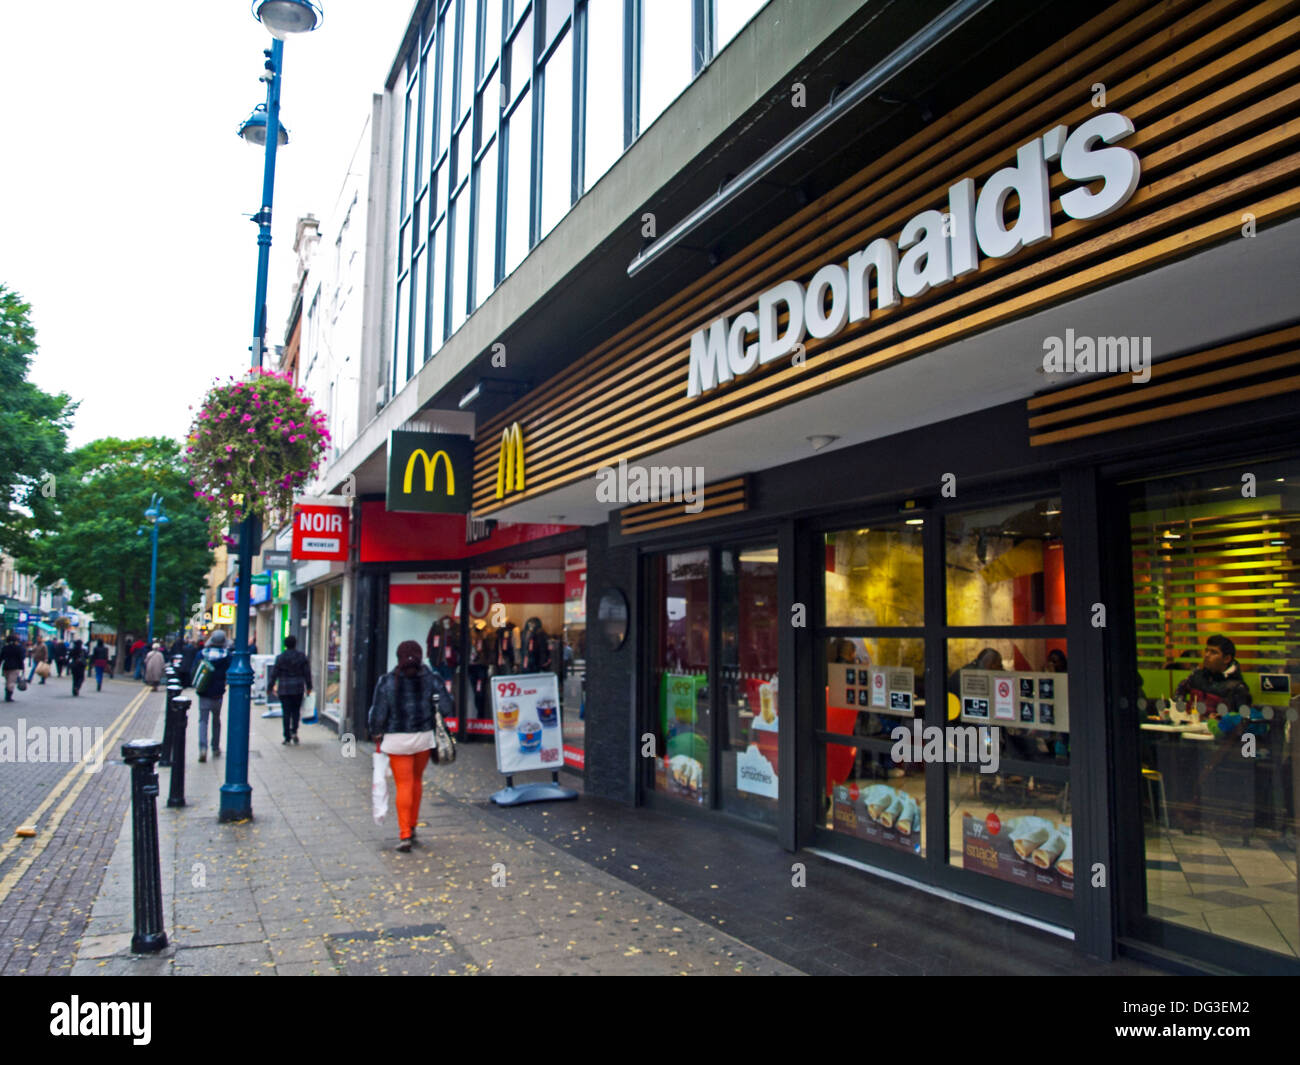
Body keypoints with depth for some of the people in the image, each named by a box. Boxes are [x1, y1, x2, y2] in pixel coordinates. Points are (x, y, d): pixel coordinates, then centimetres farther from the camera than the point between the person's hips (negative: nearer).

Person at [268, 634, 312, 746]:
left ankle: (287, 738, 4)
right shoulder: (302, 656, -1)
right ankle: (294, 731, -5)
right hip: (298, 689, 1)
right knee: (296, 711, 14)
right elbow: (307, 673, 3)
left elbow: (274, 674, -2)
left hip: (284, 689, -1)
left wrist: (270, 688, 8)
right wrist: (308, 687, 12)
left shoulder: (280, 657, -4)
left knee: (286, 713, 3)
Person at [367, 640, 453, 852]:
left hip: (397, 739, -2)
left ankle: (405, 835, -3)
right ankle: (412, 827, 29)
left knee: (404, 785, 3)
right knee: (416, 781, 20)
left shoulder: (387, 681, -9)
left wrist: (377, 735, 9)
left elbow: (378, 714, -7)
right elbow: (446, 707, -9)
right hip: (424, 738, 2)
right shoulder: (430, 678, -6)